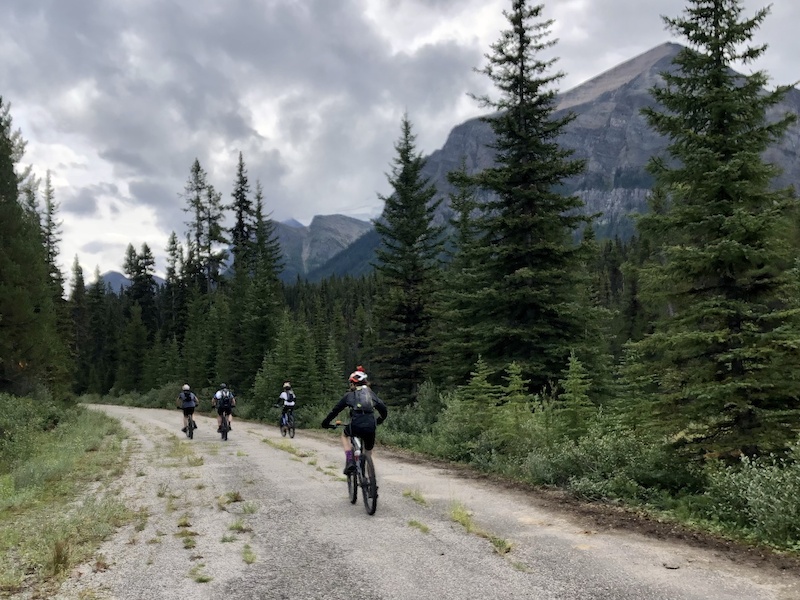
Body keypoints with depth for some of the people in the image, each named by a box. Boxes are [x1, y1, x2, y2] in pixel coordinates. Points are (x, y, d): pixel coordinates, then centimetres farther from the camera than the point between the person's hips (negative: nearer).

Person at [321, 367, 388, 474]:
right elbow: (384, 410, 18)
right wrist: (379, 421, 36)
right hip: (370, 428, 2)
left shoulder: (349, 395, 15)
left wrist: (326, 423, 29)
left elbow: (335, 410, 17)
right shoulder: (371, 394, 21)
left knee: (344, 434, 31)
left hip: (355, 426, -2)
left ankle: (349, 461, 12)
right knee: (368, 451, 25)